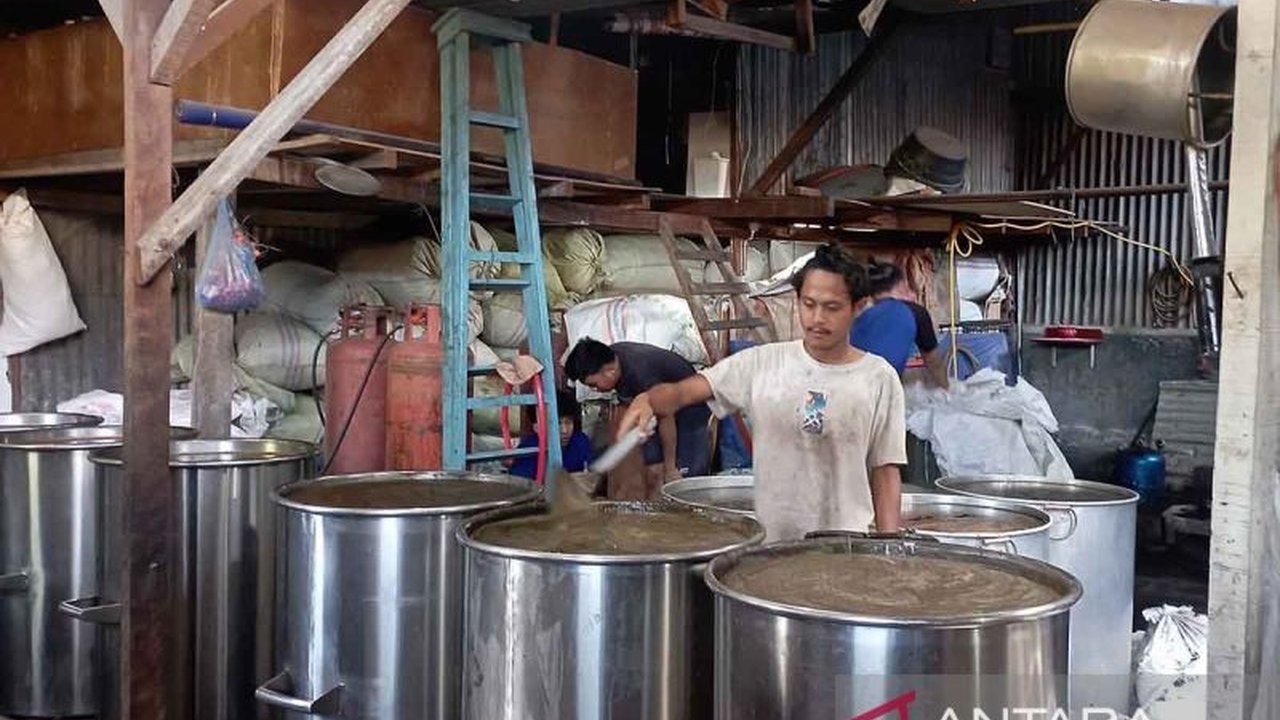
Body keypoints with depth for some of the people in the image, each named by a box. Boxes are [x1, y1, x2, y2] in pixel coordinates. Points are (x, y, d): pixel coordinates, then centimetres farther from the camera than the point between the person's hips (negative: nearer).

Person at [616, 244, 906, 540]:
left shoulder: (878, 378, -3)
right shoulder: (762, 363, -2)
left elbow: (885, 471, 0)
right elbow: (683, 391, -8)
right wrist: (648, 400, -29)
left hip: (848, 547, -1)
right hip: (769, 540, 1)